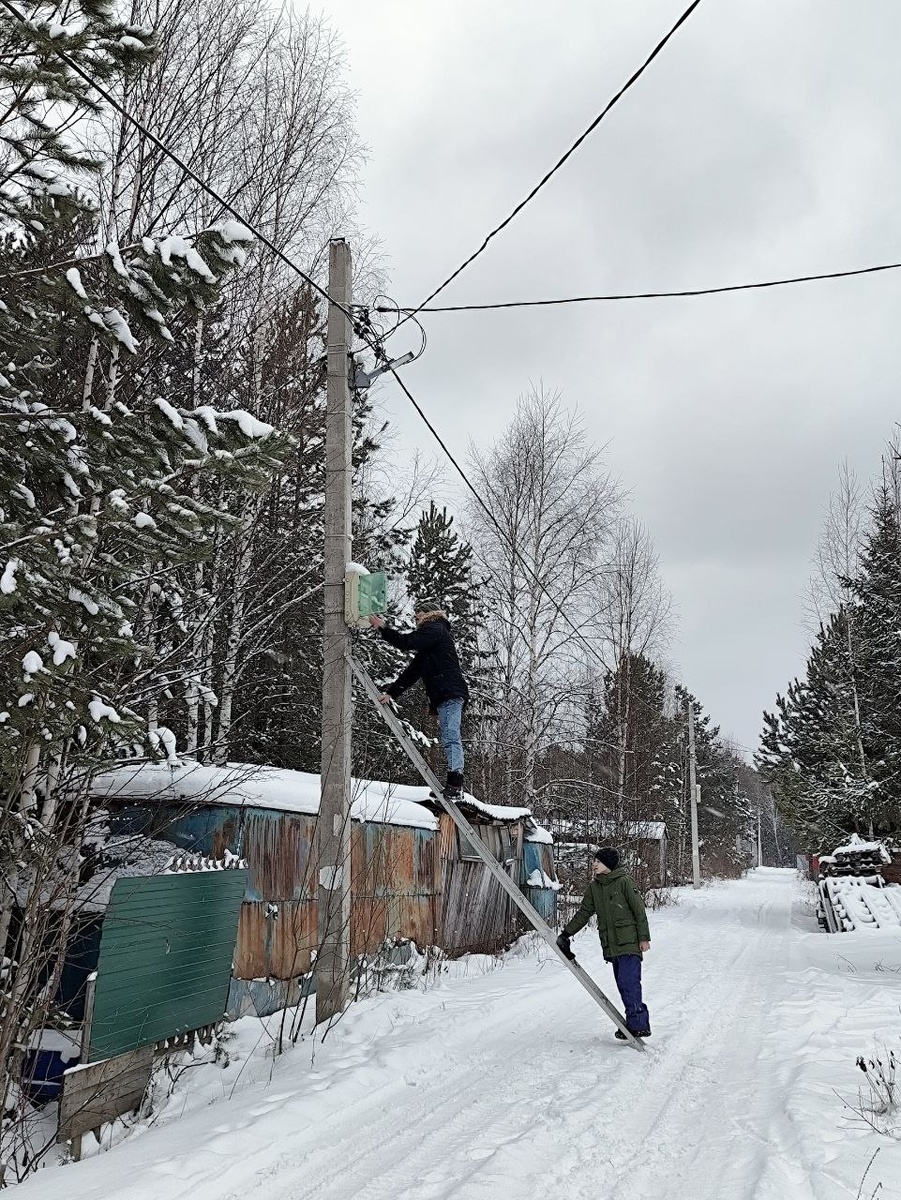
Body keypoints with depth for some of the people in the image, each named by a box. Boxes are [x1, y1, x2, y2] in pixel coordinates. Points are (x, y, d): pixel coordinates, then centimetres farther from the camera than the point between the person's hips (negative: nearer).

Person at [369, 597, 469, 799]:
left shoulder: (435, 629, 0)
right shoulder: (429, 635, 30)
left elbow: (406, 642, -14)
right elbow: (412, 671, 27)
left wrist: (383, 628, -6)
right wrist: (391, 693, 22)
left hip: (450, 693, -10)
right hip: (446, 697, 10)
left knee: (450, 737, -17)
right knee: (449, 738, 5)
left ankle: (455, 781, -24)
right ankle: (454, 784, 2)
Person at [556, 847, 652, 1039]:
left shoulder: (624, 881, -7)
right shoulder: (594, 886, 11)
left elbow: (639, 910, -6)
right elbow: (584, 913, 16)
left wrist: (644, 937, -8)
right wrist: (566, 933, 12)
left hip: (629, 942, -7)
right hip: (611, 945, 7)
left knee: (628, 983, -13)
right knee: (623, 985, 7)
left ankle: (637, 1025, -7)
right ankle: (638, 1022, 15)